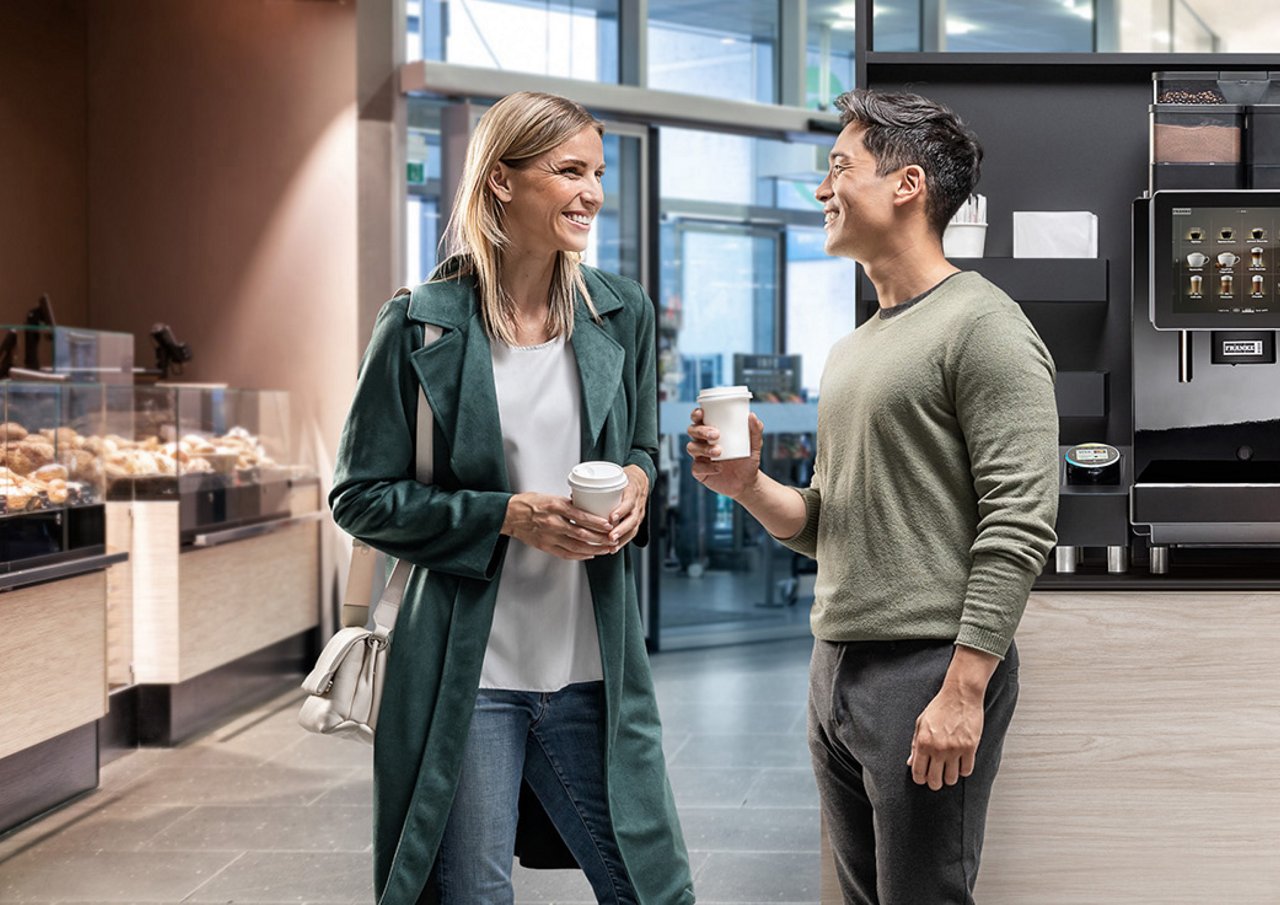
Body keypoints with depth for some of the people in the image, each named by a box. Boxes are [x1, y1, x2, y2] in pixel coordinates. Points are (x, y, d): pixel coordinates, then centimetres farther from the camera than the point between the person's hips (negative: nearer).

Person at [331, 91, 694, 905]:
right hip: (465, 675, -3)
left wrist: (638, 483, -5)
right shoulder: (423, 326, -6)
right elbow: (361, 498, -4)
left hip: (593, 667, 4)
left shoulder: (623, 314, 6)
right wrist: (507, 515, -16)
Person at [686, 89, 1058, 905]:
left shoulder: (982, 325, -8)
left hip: (930, 671, -8)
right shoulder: (852, 350, 18)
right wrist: (750, 487, 0)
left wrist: (963, 689, -21)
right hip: (837, 668, 8)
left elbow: (1019, 524, -16)